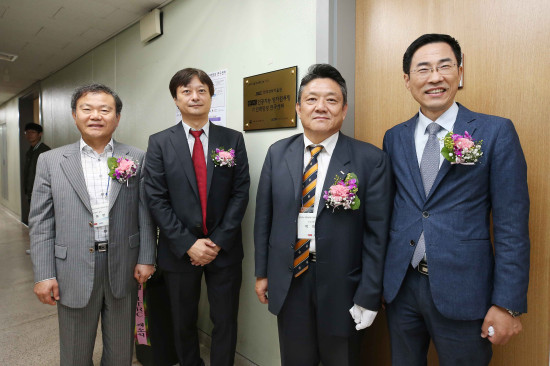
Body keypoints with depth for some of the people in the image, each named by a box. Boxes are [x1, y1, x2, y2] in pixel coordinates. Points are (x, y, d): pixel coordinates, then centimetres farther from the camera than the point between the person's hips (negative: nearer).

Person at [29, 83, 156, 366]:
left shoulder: (137, 159, 0)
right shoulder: (50, 161, 0)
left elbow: (145, 213, 0)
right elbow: (41, 223, 0)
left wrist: (146, 258, -3)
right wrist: (43, 274, -4)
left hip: (124, 268, 0)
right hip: (74, 271, 0)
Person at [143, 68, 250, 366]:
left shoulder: (233, 140, 0)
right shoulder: (159, 142, -2)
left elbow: (240, 193, -4)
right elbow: (156, 199, -6)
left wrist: (218, 241, -11)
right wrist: (188, 245, -13)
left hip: (224, 249, 0)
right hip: (179, 250, 0)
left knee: (225, 322, 12)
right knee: (183, 322, 18)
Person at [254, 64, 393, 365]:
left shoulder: (371, 159, -10)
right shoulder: (278, 153, 0)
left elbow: (377, 233, -9)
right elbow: (264, 217, 4)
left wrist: (368, 297, -8)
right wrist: (262, 272, 6)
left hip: (341, 287, -2)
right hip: (287, 283, 3)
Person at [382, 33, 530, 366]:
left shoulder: (496, 132, -6)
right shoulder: (394, 137, 4)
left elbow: (512, 225, -8)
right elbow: (388, 210, 7)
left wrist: (507, 304, -10)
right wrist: (381, 275, 8)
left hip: (463, 291, -3)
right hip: (401, 285, 4)